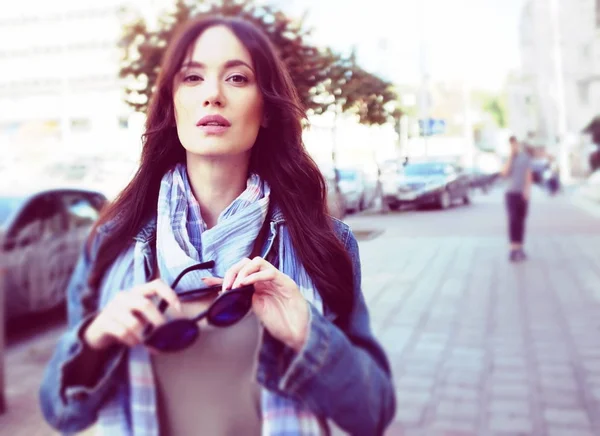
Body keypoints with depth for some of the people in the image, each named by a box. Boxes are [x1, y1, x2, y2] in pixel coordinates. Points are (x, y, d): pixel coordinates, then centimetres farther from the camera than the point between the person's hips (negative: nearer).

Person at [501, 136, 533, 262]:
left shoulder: (525, 156, 5)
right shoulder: (509, 159, 7)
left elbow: (528, 174, 0)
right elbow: (505, 173, -9)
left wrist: (527, 189, -13)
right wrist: (511, 157, -8)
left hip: (523, 193, 1)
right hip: (511, 192, 0)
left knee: (521, 221, 5)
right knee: (513, 220, -11)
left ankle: (519, 248, 12)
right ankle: (513, 249, -13)